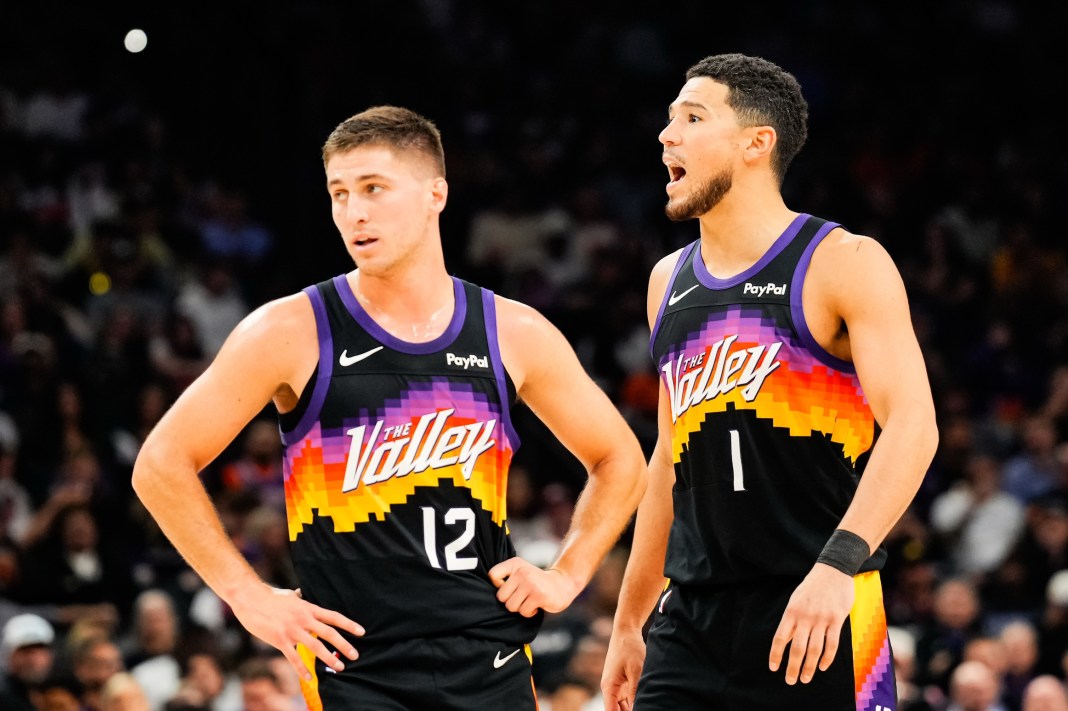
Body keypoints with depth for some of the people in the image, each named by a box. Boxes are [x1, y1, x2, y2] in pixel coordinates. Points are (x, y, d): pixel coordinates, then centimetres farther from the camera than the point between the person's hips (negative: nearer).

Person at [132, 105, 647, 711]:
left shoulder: (516, 335, 4)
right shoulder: (291, 334, -4)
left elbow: (620, 461, 19)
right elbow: (162, 464, -1)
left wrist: (567, 575, 7)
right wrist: (248, 594, -5)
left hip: (491, 662, 3)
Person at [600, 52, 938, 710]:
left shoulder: (845, 265, -6)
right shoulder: (669, 282, 14)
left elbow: (912, 426, -17)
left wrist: (838, 566, -30)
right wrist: (629, 623, 22)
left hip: (817, 622, -6)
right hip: (690, 624, 6)